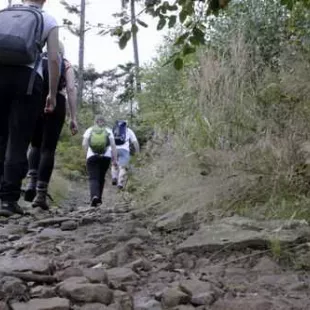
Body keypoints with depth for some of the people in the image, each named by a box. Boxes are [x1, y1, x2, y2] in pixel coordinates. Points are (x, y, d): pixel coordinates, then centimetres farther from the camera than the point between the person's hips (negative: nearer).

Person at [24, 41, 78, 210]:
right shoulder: (66, 64, 14)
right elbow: (71, 90, 1)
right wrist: (73, 118, -1)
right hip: (55, 104, -2)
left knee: (36, 145, 18)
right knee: (48, 148, 0)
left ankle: (31, 182, -4)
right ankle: (41, 194, -9)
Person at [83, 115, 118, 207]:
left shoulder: (89, 130, 8)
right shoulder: (108, 131, 9)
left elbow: (84, 144, -3)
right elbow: (113, 145, 0)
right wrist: (114, 159, 0)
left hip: (92, 157, -1)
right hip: (106, 157, 2)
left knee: (93, 178, -6)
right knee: (101, 178, 18)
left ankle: (94, 196, -31)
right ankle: (99, 198, 21)